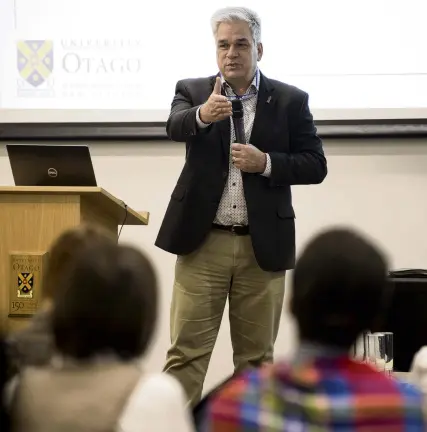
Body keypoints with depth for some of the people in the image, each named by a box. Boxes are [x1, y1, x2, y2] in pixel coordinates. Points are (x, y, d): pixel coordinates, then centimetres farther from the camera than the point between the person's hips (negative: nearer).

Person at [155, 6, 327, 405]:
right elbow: (175, 127, -17)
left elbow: (315, 166, 1)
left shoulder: (290, 101, 4)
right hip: (203, 241, 0)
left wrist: (266, 162, -15)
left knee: (255, 354, 9)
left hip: (262, 245, 1)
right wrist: (203, 114, -39)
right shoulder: (192, 91, 5)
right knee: (185, 350, 0)